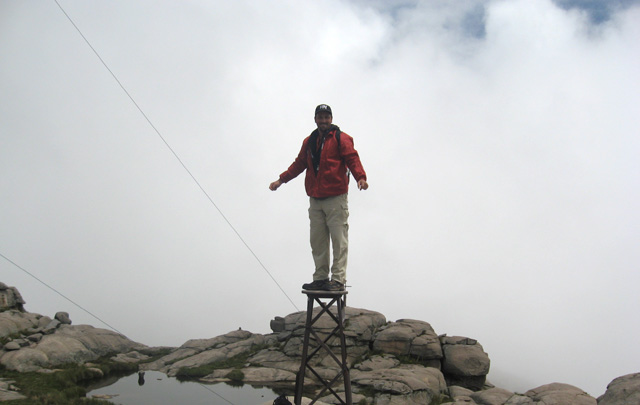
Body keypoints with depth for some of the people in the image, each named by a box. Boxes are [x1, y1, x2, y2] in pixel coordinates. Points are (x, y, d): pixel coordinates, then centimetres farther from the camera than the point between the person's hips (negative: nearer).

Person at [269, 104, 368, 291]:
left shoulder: (341, 138, 1)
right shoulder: (309, 142, 18)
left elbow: (352, 159, -10)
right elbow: (299, 164, 25)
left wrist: (360, 177, -27)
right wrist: (281, 179, 20)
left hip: (336, 198, -6)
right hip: (315, 200, 6)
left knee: (339, 240, -7)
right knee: (317, 241, 8)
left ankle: (338, 280, -3)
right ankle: (321, 278, 16)